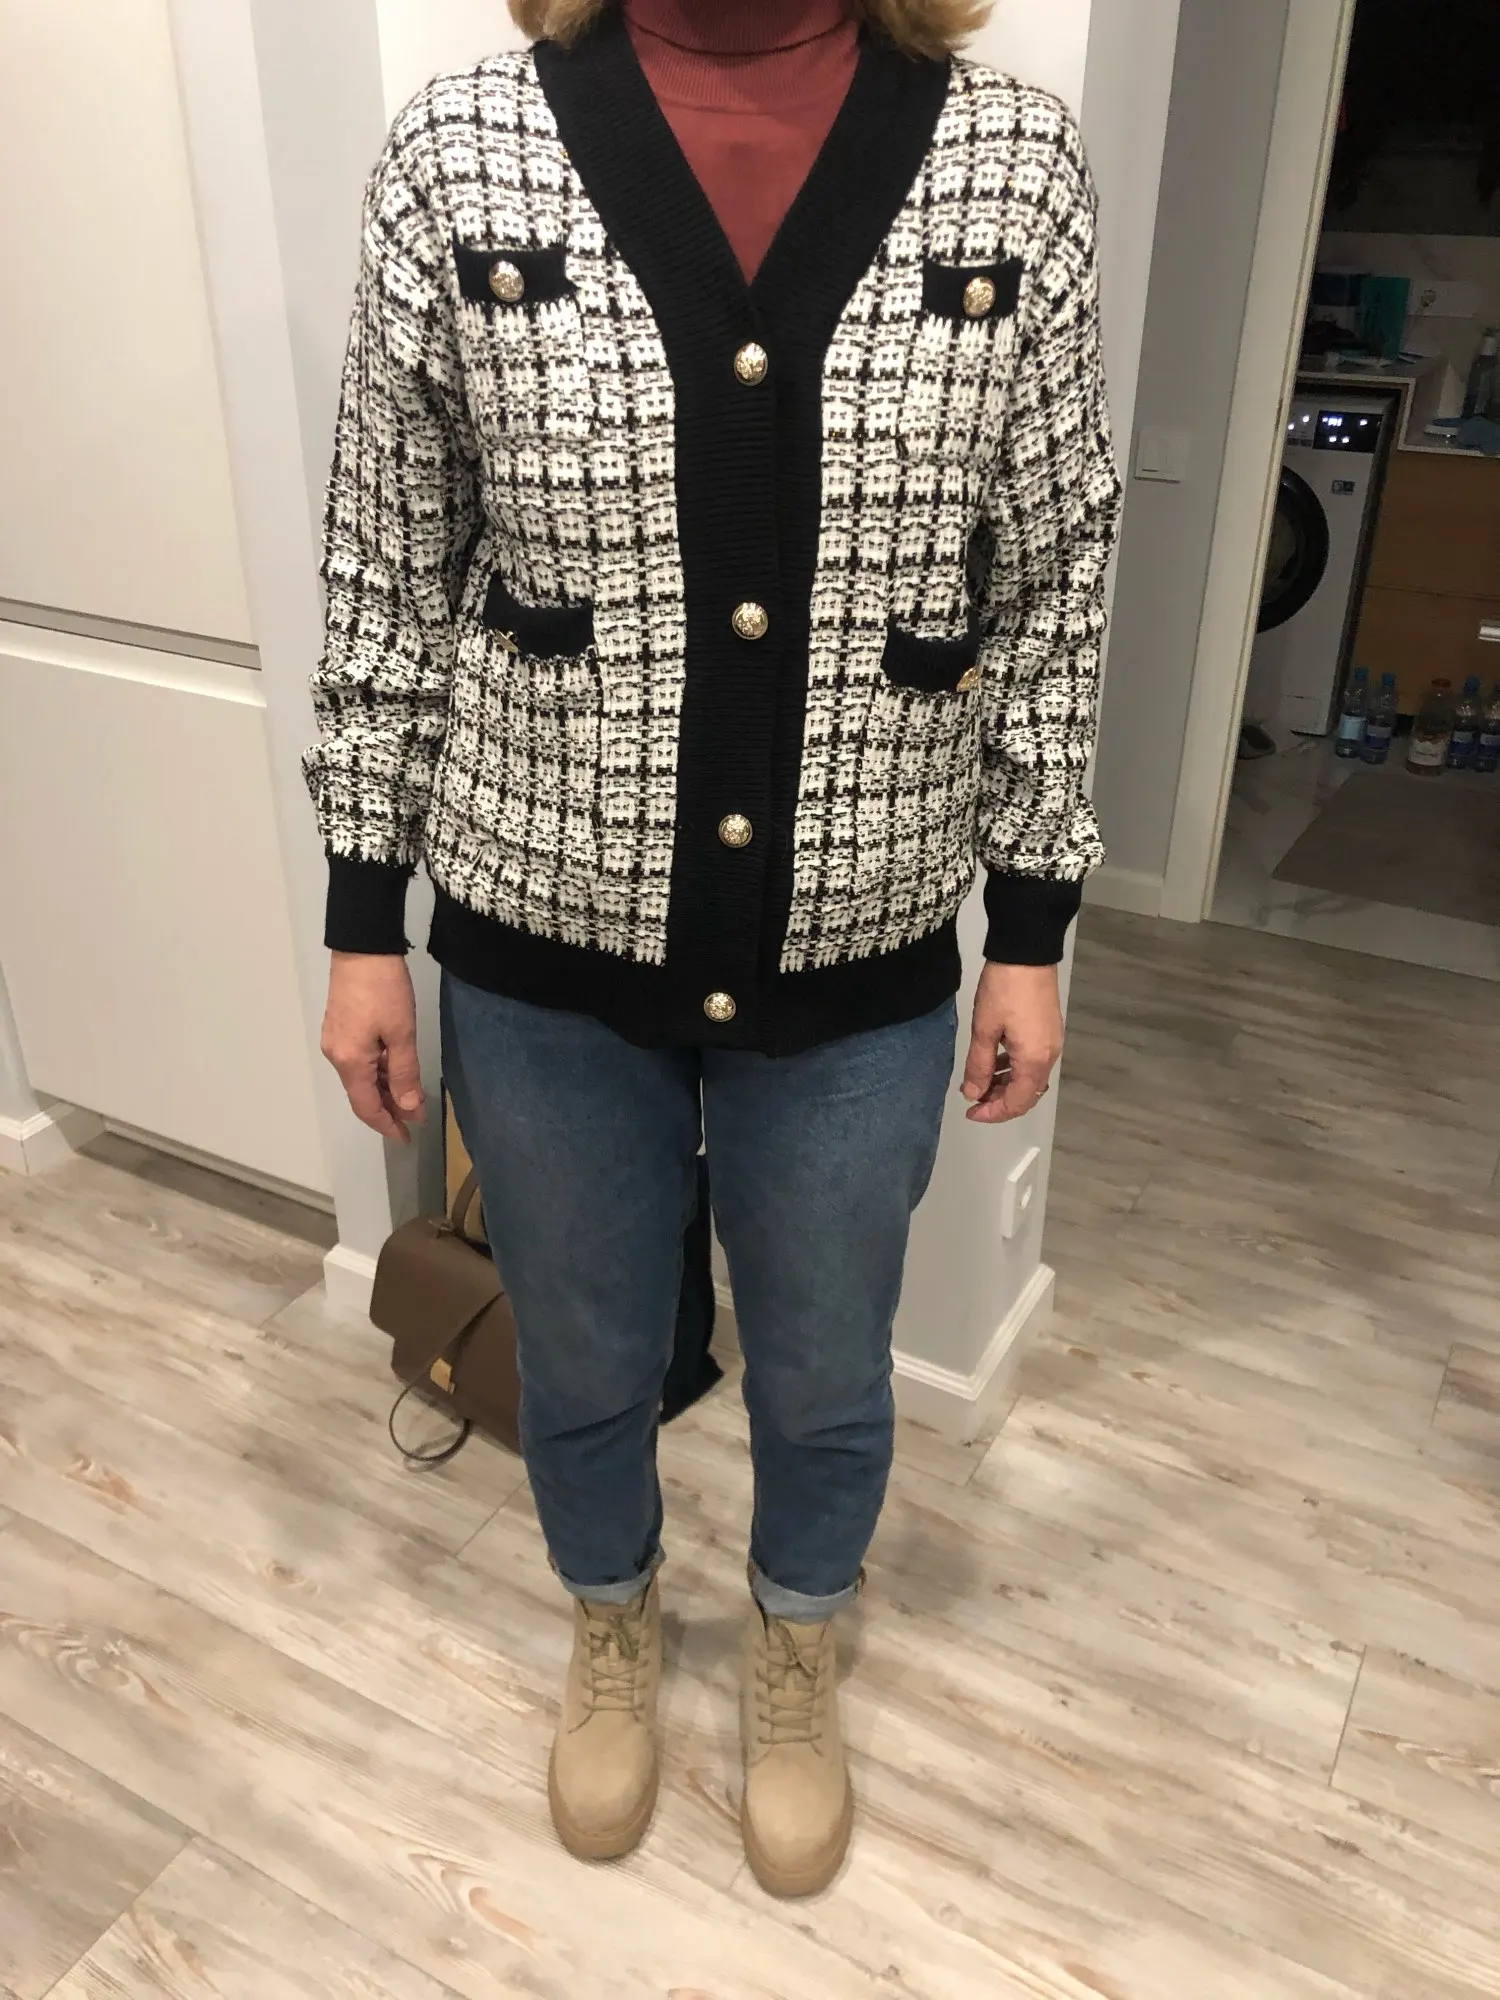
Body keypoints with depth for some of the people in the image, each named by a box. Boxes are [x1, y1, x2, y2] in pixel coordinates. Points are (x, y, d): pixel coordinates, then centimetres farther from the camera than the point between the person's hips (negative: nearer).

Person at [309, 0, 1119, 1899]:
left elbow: (1053, 580, 1)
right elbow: (385, 569, 0)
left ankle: (793, 1659, 55)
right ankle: (612, 1630, 56)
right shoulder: (462, 154, -6)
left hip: (861, 960, 1)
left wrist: (1034, 927, 2)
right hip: (542, 947, 0)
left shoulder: (1014, 163, -4)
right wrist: (362, 922, 1)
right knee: (583, 1363, 22)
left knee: (824, 1380, 21)